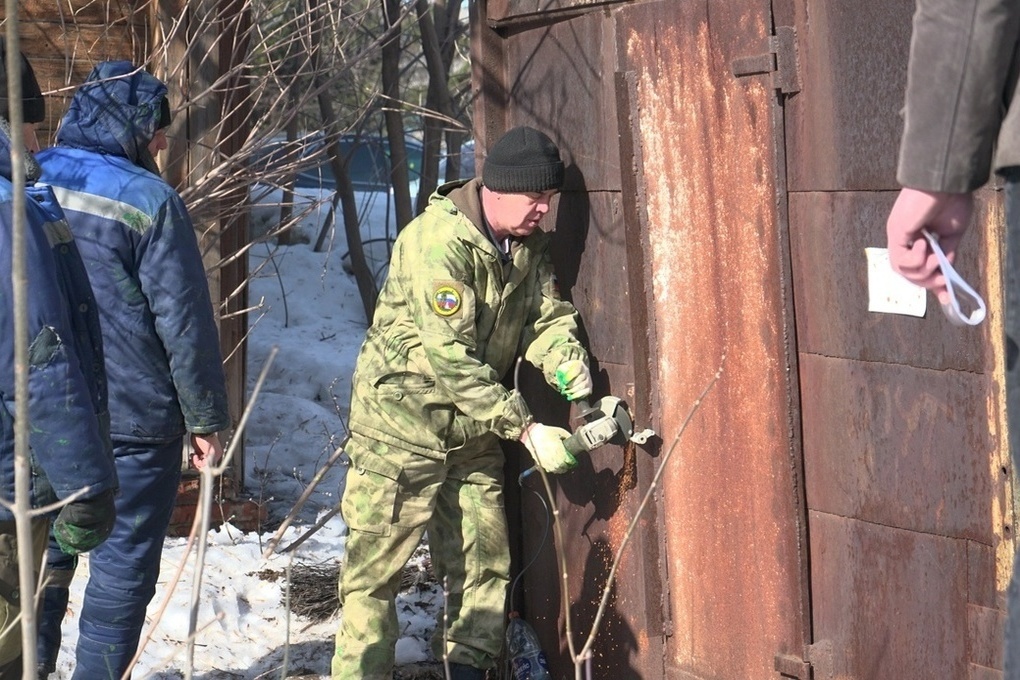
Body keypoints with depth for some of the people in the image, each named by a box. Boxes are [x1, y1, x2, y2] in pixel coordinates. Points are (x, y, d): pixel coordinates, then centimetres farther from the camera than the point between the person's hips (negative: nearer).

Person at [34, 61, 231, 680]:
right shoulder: (148, 200, -13)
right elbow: (185, 323, -12)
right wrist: (206, 418, -4)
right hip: (132, 419, -5)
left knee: (41, 561, 17)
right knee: (123, 568, 5)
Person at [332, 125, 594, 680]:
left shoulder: (529, 245, 3)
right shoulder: (437, 240, -24)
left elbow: (548, 321, -2)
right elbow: (448, 356, -29)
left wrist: (580, 386, -23)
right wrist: (525, 428, -31)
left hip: (473, 430, 7)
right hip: (403, 423, -7)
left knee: (483, 565, 10)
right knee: (375, 570, -3)